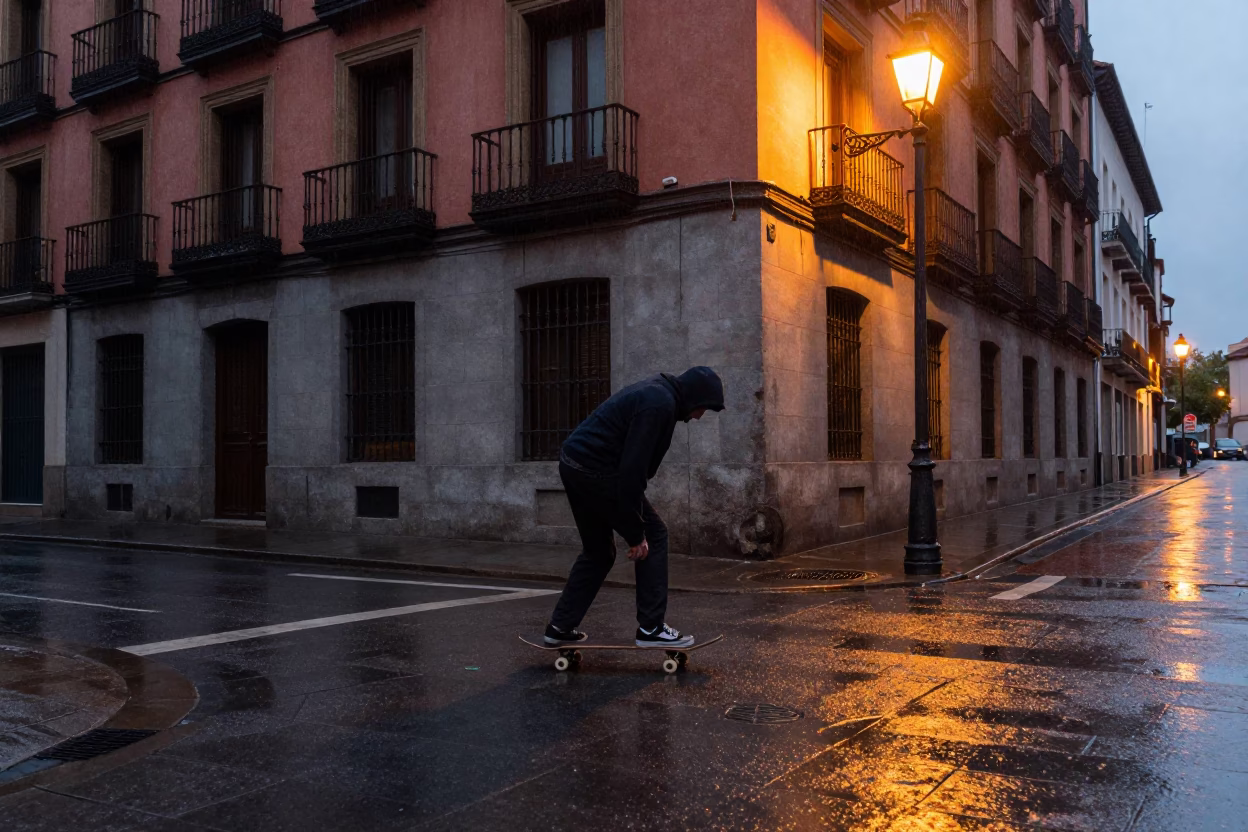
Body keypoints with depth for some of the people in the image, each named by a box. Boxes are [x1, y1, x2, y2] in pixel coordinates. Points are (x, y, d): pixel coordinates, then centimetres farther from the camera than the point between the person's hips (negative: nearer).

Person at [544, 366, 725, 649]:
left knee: (598, 550, 19)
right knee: (654, 536, 1)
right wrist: (635, 533, -18)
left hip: (572, 465, 10)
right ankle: (651, 628, 2)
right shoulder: (660, 405, -17)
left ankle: (561, 626, 22)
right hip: (597, 471, -10)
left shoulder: (655, 392, 15)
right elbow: (632, 469, -22)